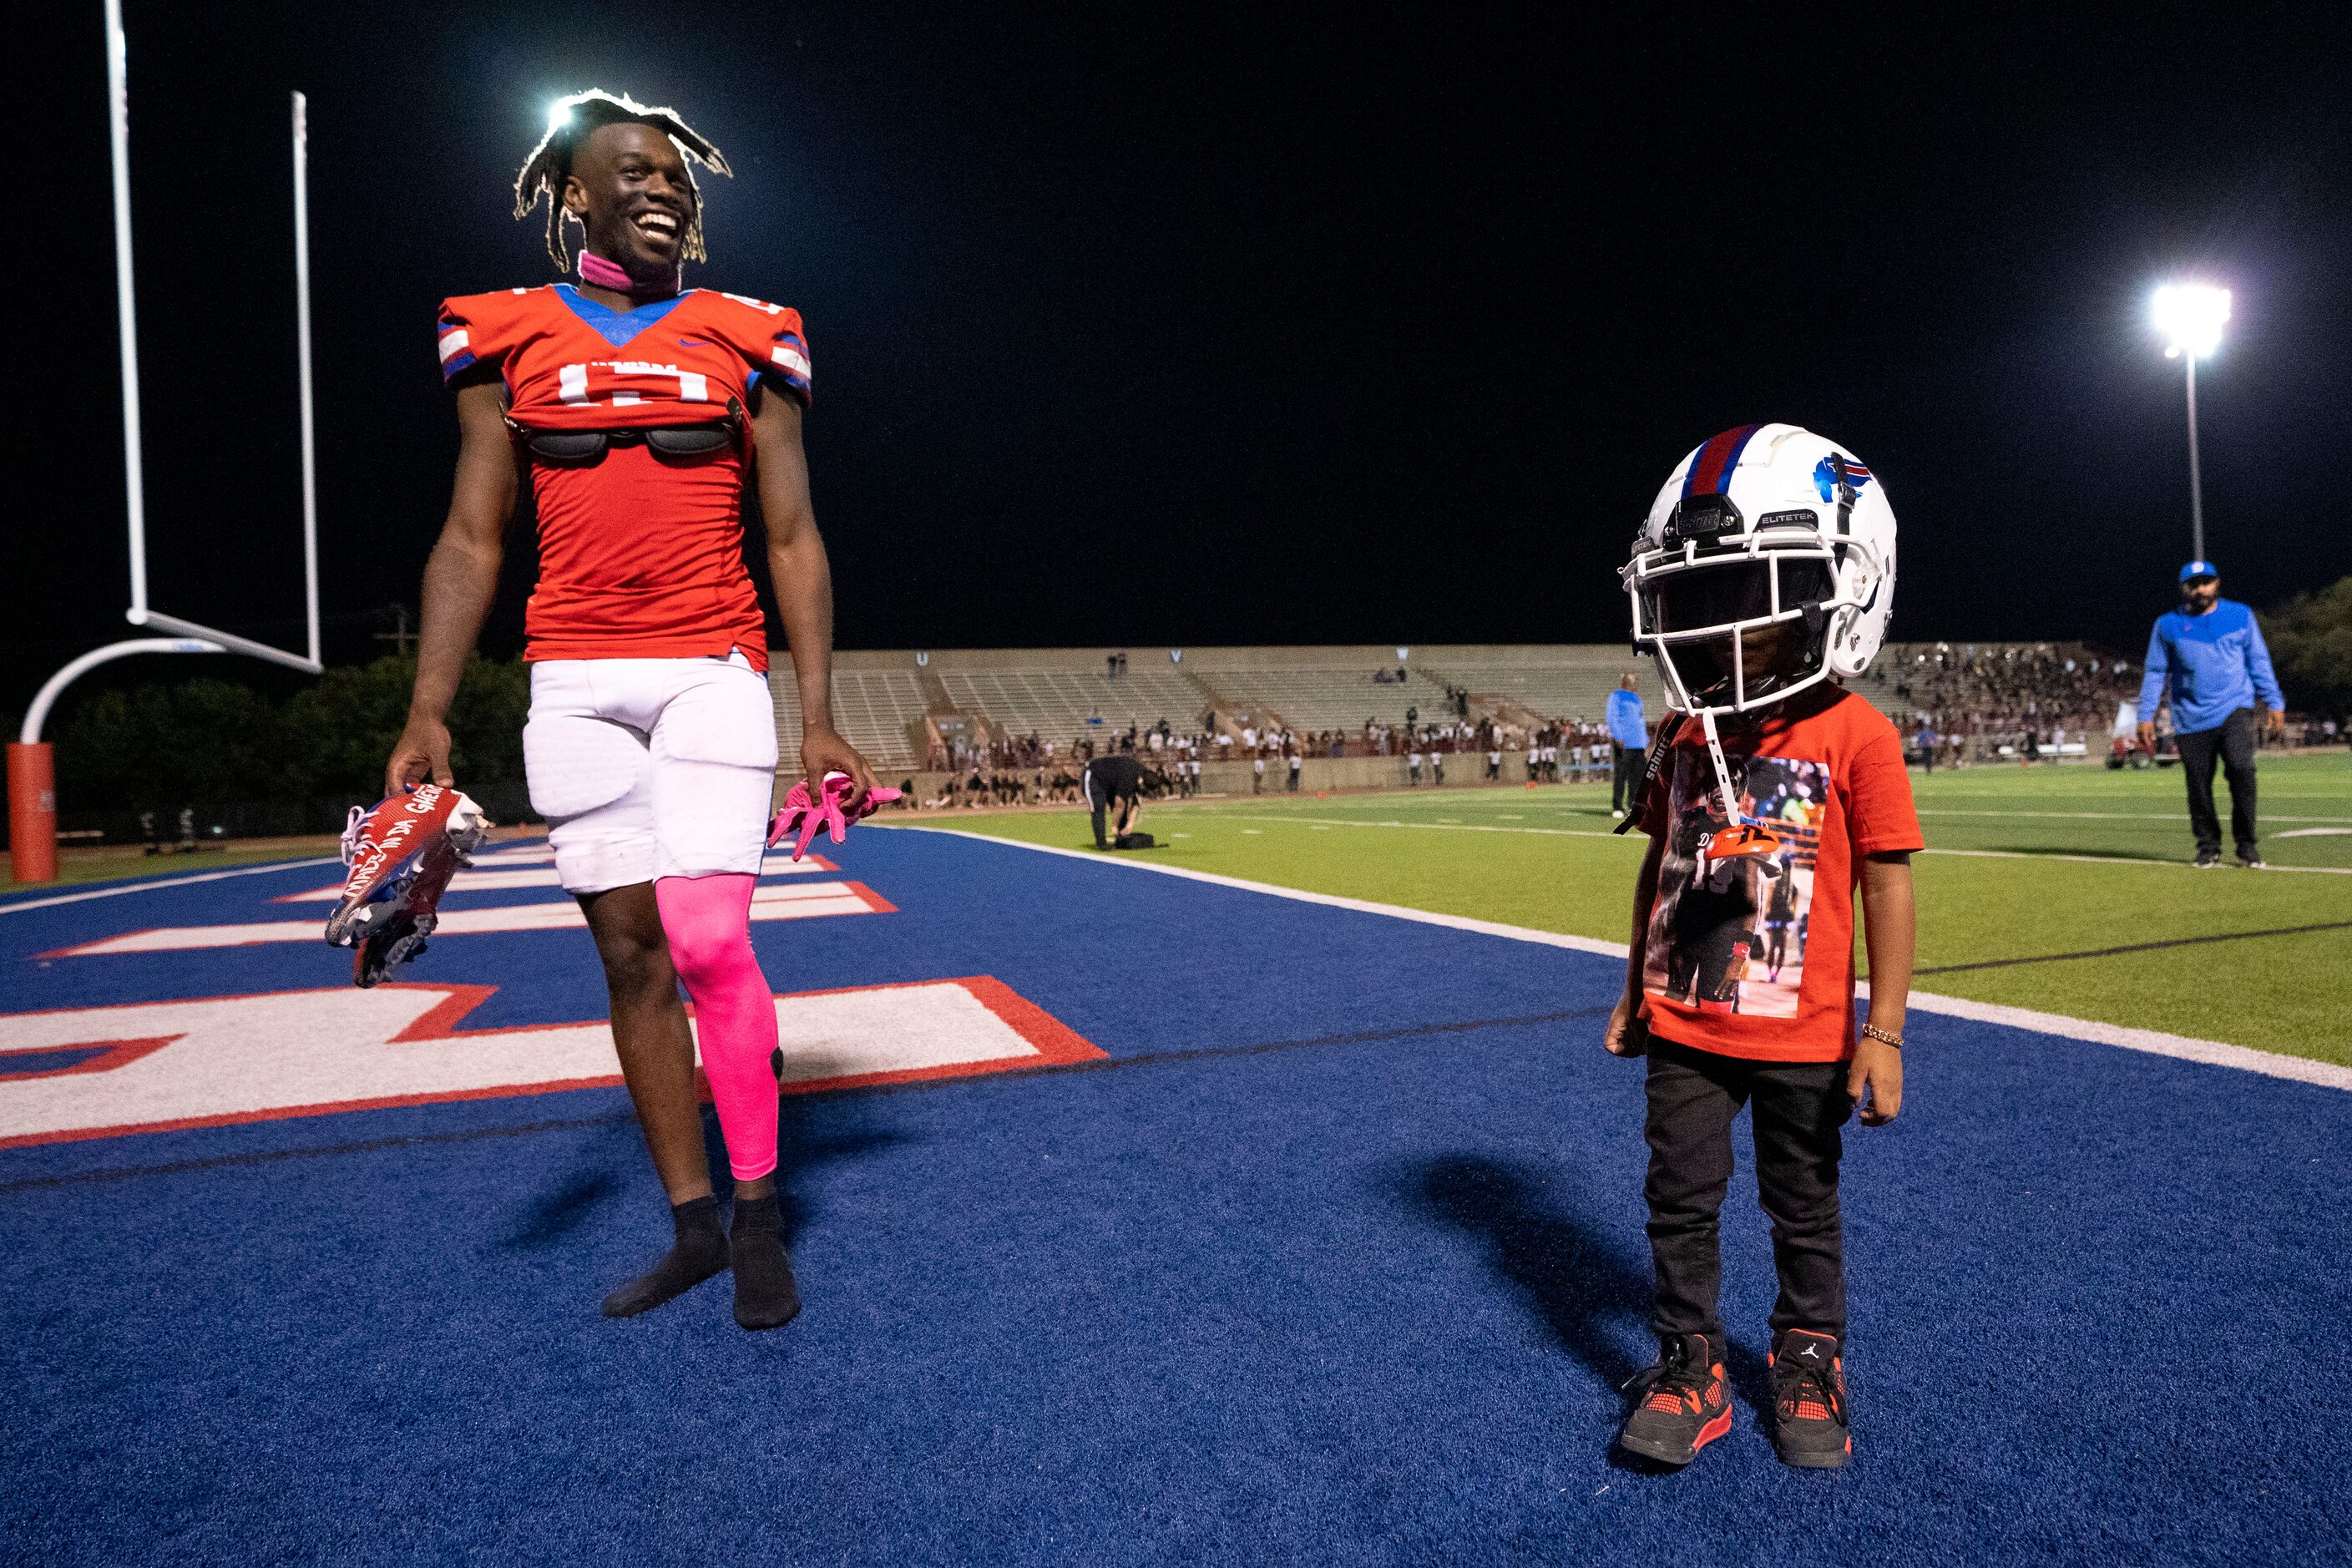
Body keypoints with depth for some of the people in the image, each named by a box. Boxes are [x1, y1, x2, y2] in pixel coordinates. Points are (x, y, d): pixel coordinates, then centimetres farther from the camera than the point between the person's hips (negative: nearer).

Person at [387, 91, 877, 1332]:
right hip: (573, 684, 2)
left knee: (707, 941, -12)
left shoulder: (745, 342, 8)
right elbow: (471, 543, 8)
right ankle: (692, 1223, 18)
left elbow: (793, 540, 5)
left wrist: (818, 719, -2)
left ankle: (758, 1214, 7)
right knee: (630, 952, 4)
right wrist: (427, 715, -2)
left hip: (711, 671, -2)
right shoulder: (509, 339, 11)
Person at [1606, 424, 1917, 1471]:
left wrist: (1883, 1033, -11)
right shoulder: (1687, 738, 0)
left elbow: (1888, 887, -12)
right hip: (1686, 1029, 4)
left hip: (1803, 1036, -4)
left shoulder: (1855, 737, -14)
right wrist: (1635, 994, 13)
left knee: (1805, 1215, 16)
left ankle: (1809, 1364, 38)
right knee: (1679, 1205, 12)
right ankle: (1689, 1367, 30)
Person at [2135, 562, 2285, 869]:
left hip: (2234, 708, 0)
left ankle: (2247, 845, -7)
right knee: (2198, 785, 2)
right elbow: (2155, 672, 8)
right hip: (2191, 717, 0)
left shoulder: (2240, 616, 9)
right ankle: (2208, 848, 17)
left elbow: (2258, 661, 13)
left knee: (2241, 767, -19)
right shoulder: (2168, 625, 6)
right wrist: (2146, 716, 3)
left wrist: (2273, 702, 9)